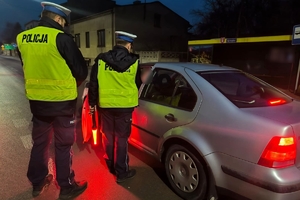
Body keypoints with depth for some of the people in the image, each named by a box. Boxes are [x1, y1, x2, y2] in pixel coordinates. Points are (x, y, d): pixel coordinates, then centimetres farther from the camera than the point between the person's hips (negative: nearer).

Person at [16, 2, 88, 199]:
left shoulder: (22, 38, 5)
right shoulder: (61, 38, -14)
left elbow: (30, 68, 14)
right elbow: (81, 70, -10)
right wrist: (72, 85, 9)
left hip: (36, 99, 6)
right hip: (62, 101, -6)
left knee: (40, 142, 20)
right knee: (63, 145, 8)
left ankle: (38, 183, 36)